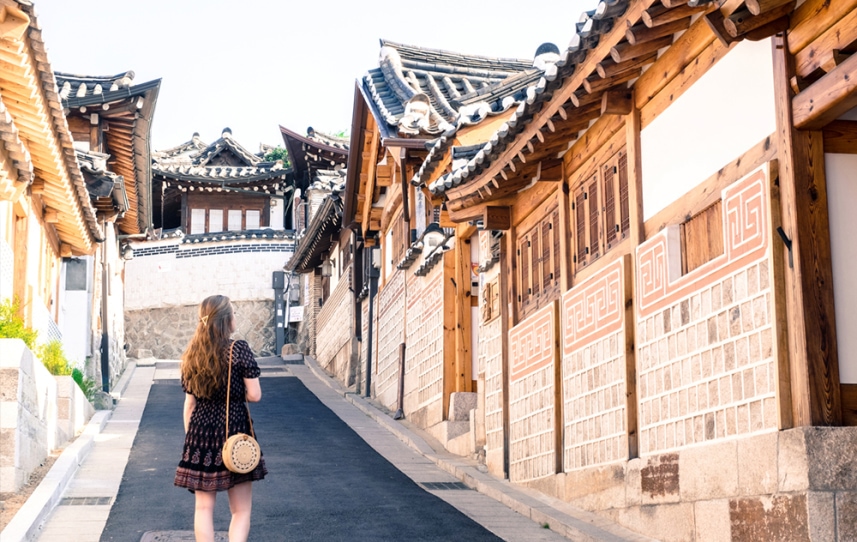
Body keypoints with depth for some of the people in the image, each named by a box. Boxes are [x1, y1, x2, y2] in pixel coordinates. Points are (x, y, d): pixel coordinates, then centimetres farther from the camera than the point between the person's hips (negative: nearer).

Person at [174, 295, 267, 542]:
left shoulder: (192, 355, 4)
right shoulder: (239, 349, -10)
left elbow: (189, 403, 7)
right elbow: (254, 395, -10)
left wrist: (189, 437, 15)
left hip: (201, 432, 4)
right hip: (235, 431, -4)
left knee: (204, 507, 10)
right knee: (241, 510, 5)